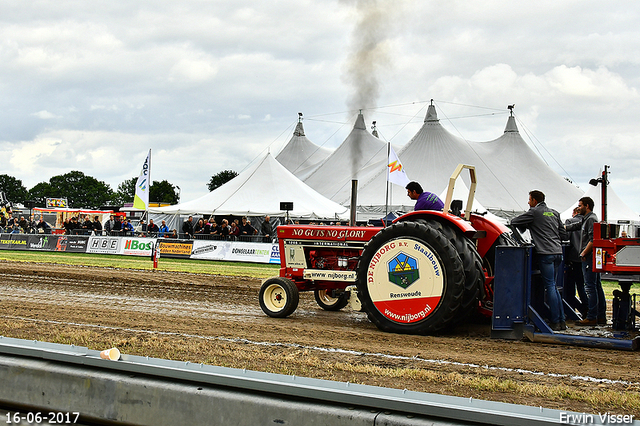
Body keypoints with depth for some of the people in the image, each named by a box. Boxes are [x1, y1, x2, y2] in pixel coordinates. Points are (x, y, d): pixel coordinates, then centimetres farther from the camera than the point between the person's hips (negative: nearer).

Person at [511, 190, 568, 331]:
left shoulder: (534, 212, -2)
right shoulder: (554, 213, 18)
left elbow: (514, 222, 3)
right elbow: (564, 235, 18)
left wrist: (526, 225, 19)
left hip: (546, 253, -7)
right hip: (558, 252, 7)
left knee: (550, 287, -5)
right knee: (553, 286, 13)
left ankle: (555, 322, -4)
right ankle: (561, 321, 12)